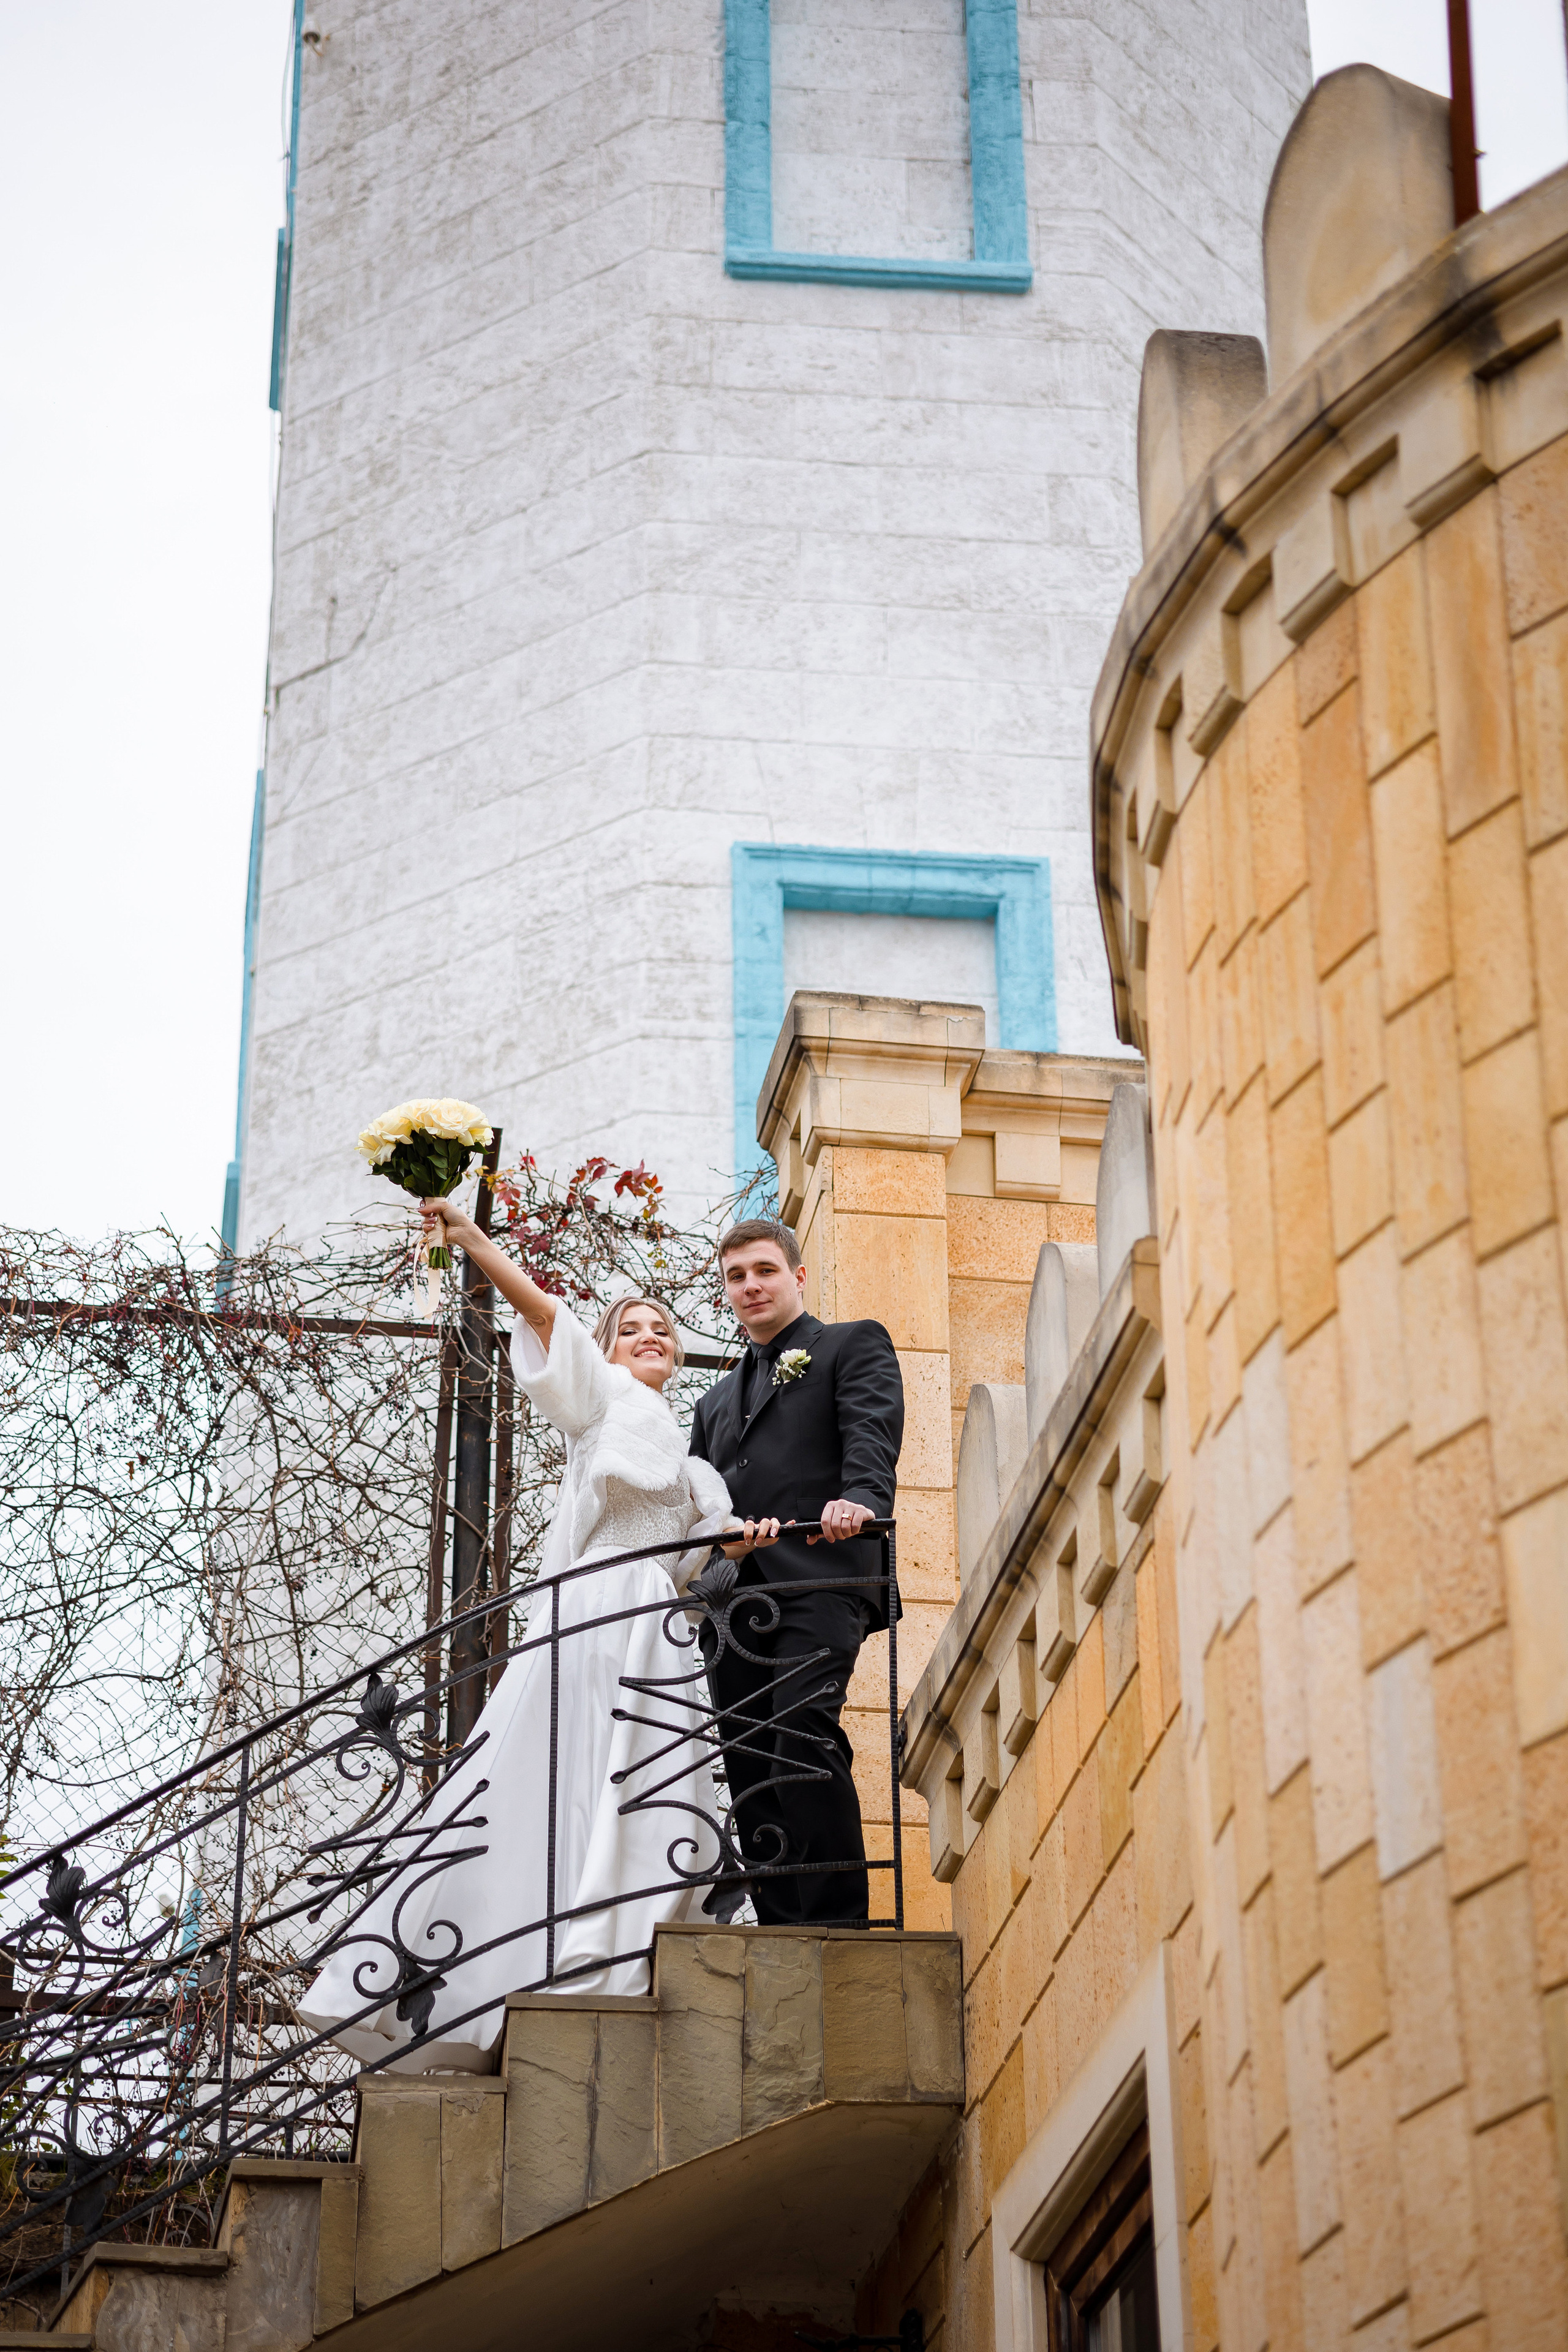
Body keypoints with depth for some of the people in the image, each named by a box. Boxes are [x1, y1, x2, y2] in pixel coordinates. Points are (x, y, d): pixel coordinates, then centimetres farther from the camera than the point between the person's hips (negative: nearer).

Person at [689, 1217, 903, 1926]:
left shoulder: (854, 1345, 14)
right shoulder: (718, 1399, 32)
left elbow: (872, 1430, -6)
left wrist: (860, 1499, -26)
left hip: (817, 1581, -7)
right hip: (735, 1600, 7)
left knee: (805, 1740, -22)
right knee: (751, 1770, -1)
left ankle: (837, 1927, -24)